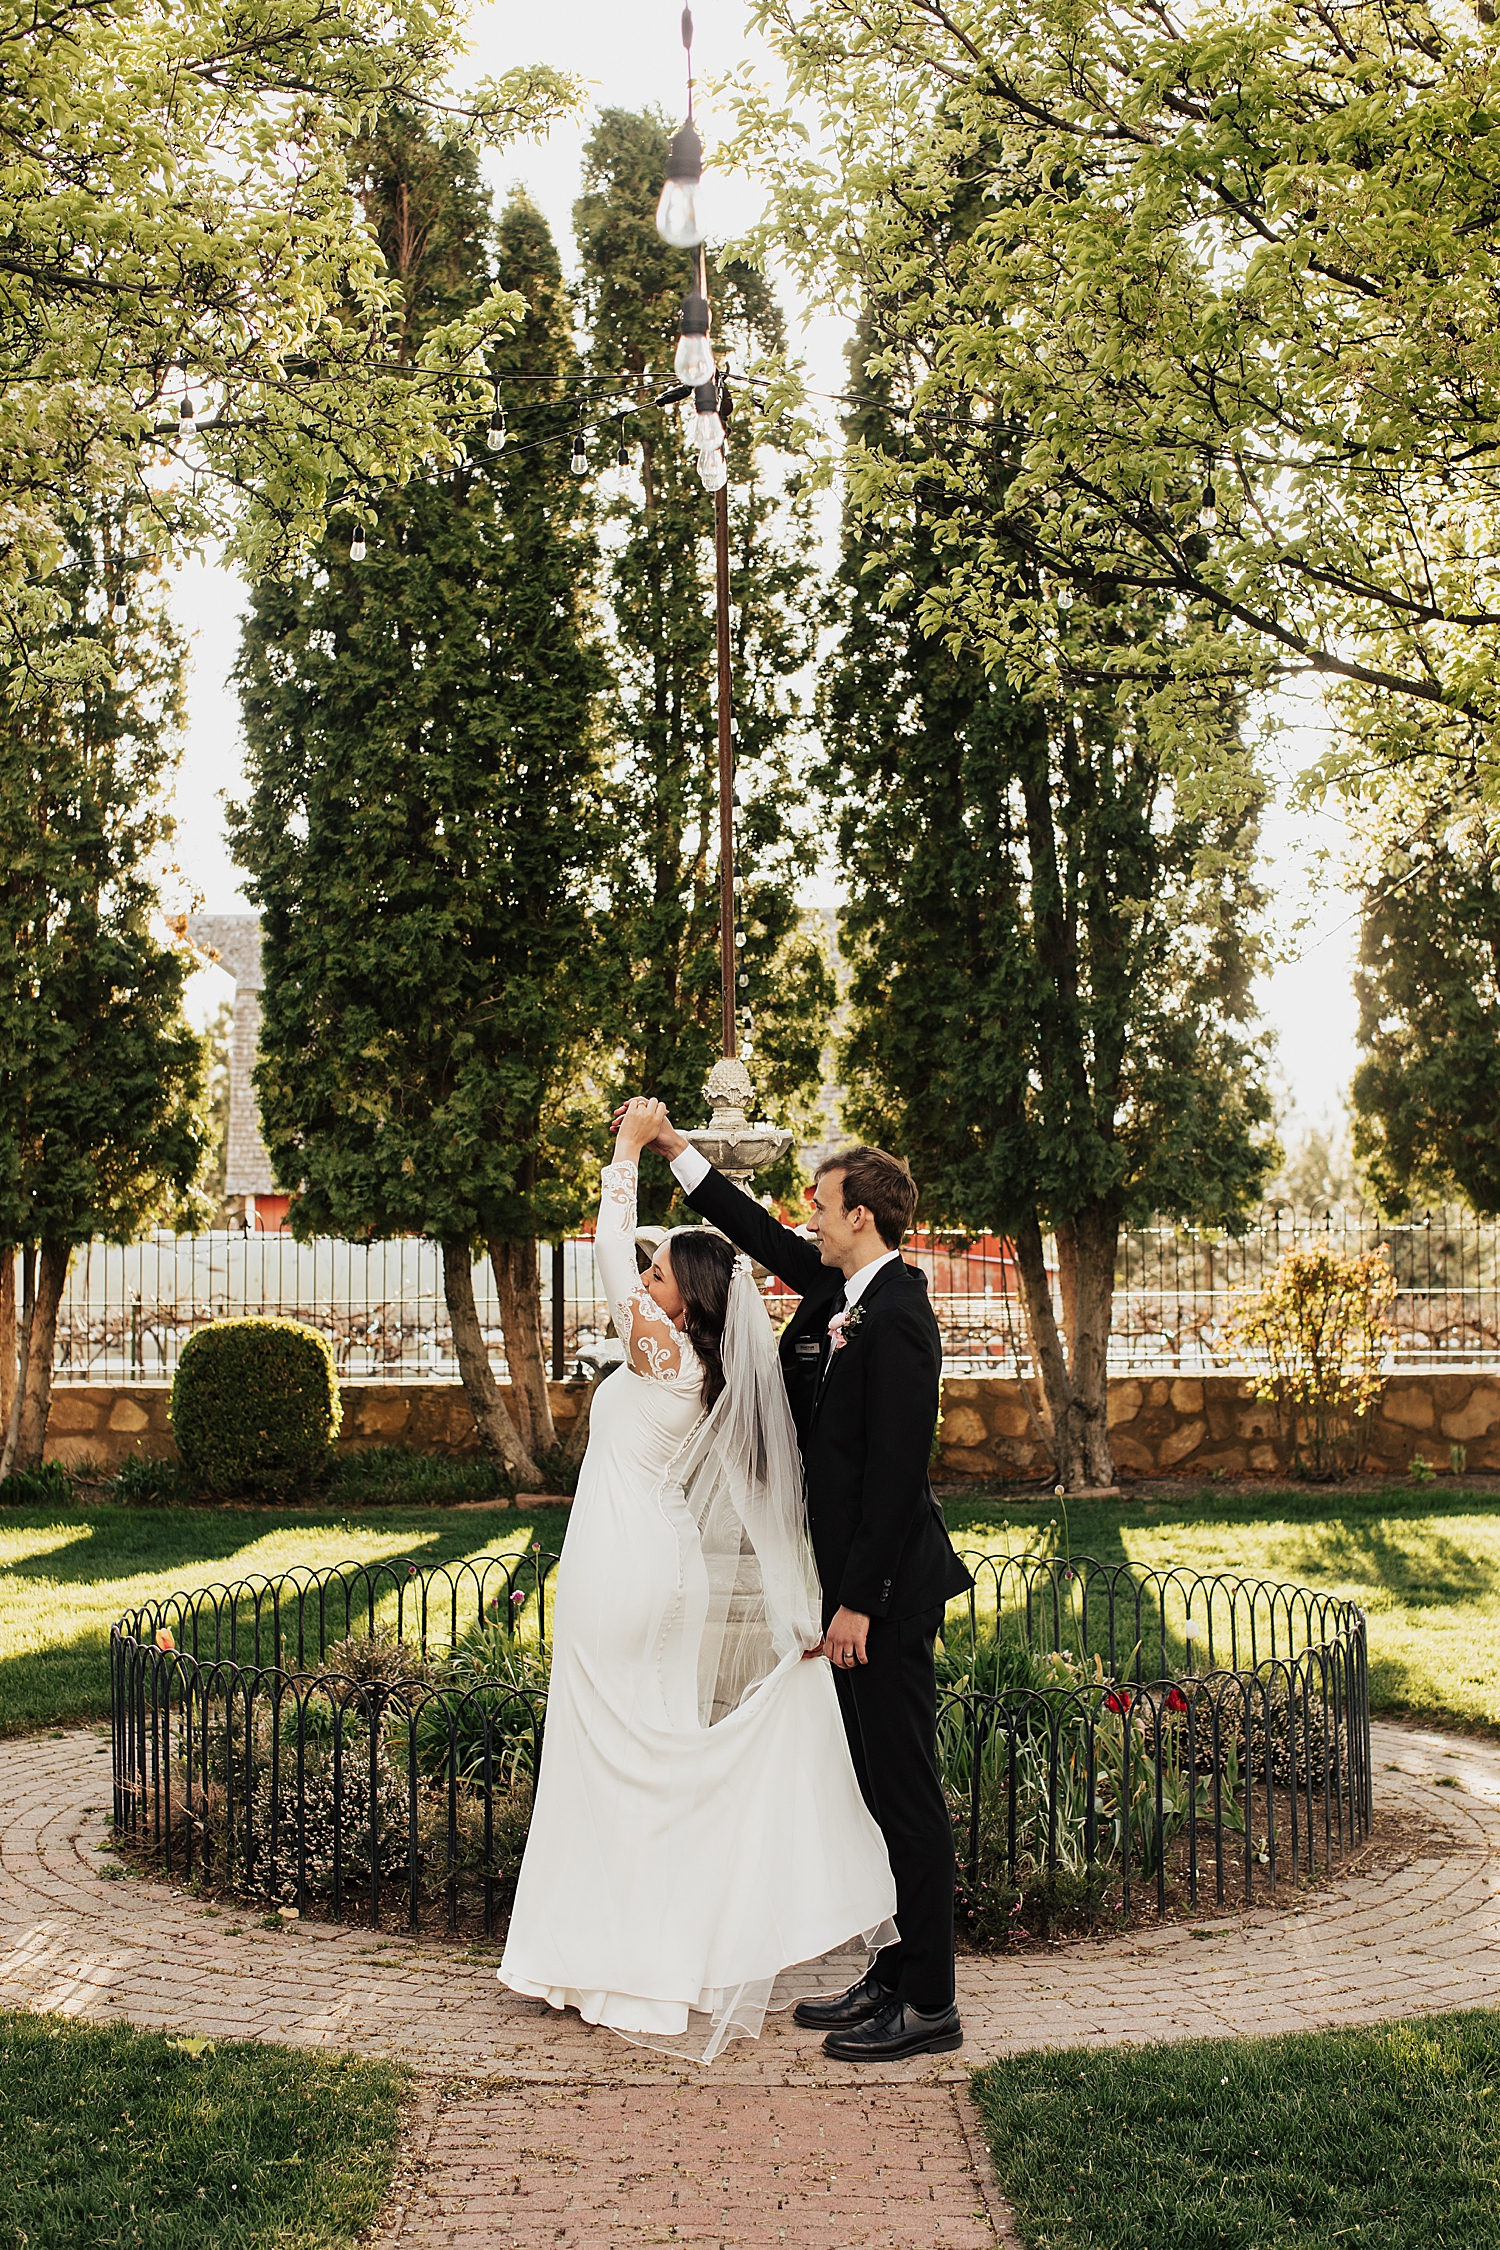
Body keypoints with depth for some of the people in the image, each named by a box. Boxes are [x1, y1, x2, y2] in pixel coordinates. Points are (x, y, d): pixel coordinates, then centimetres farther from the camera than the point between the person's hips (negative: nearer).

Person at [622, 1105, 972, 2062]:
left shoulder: (896, 1319, -19)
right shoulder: (842, 1288, 9)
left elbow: (895, 1471, -21)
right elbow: (764, 1236, 23)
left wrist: (858, 1600, -20)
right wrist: (675, 1147, 22)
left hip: (889, 1589, -10)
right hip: (859, 1584, 10)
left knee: (907, 1789, -2)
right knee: (882, 1786, 14)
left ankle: (928, 2003, 6)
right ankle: (897, 1977, 24)